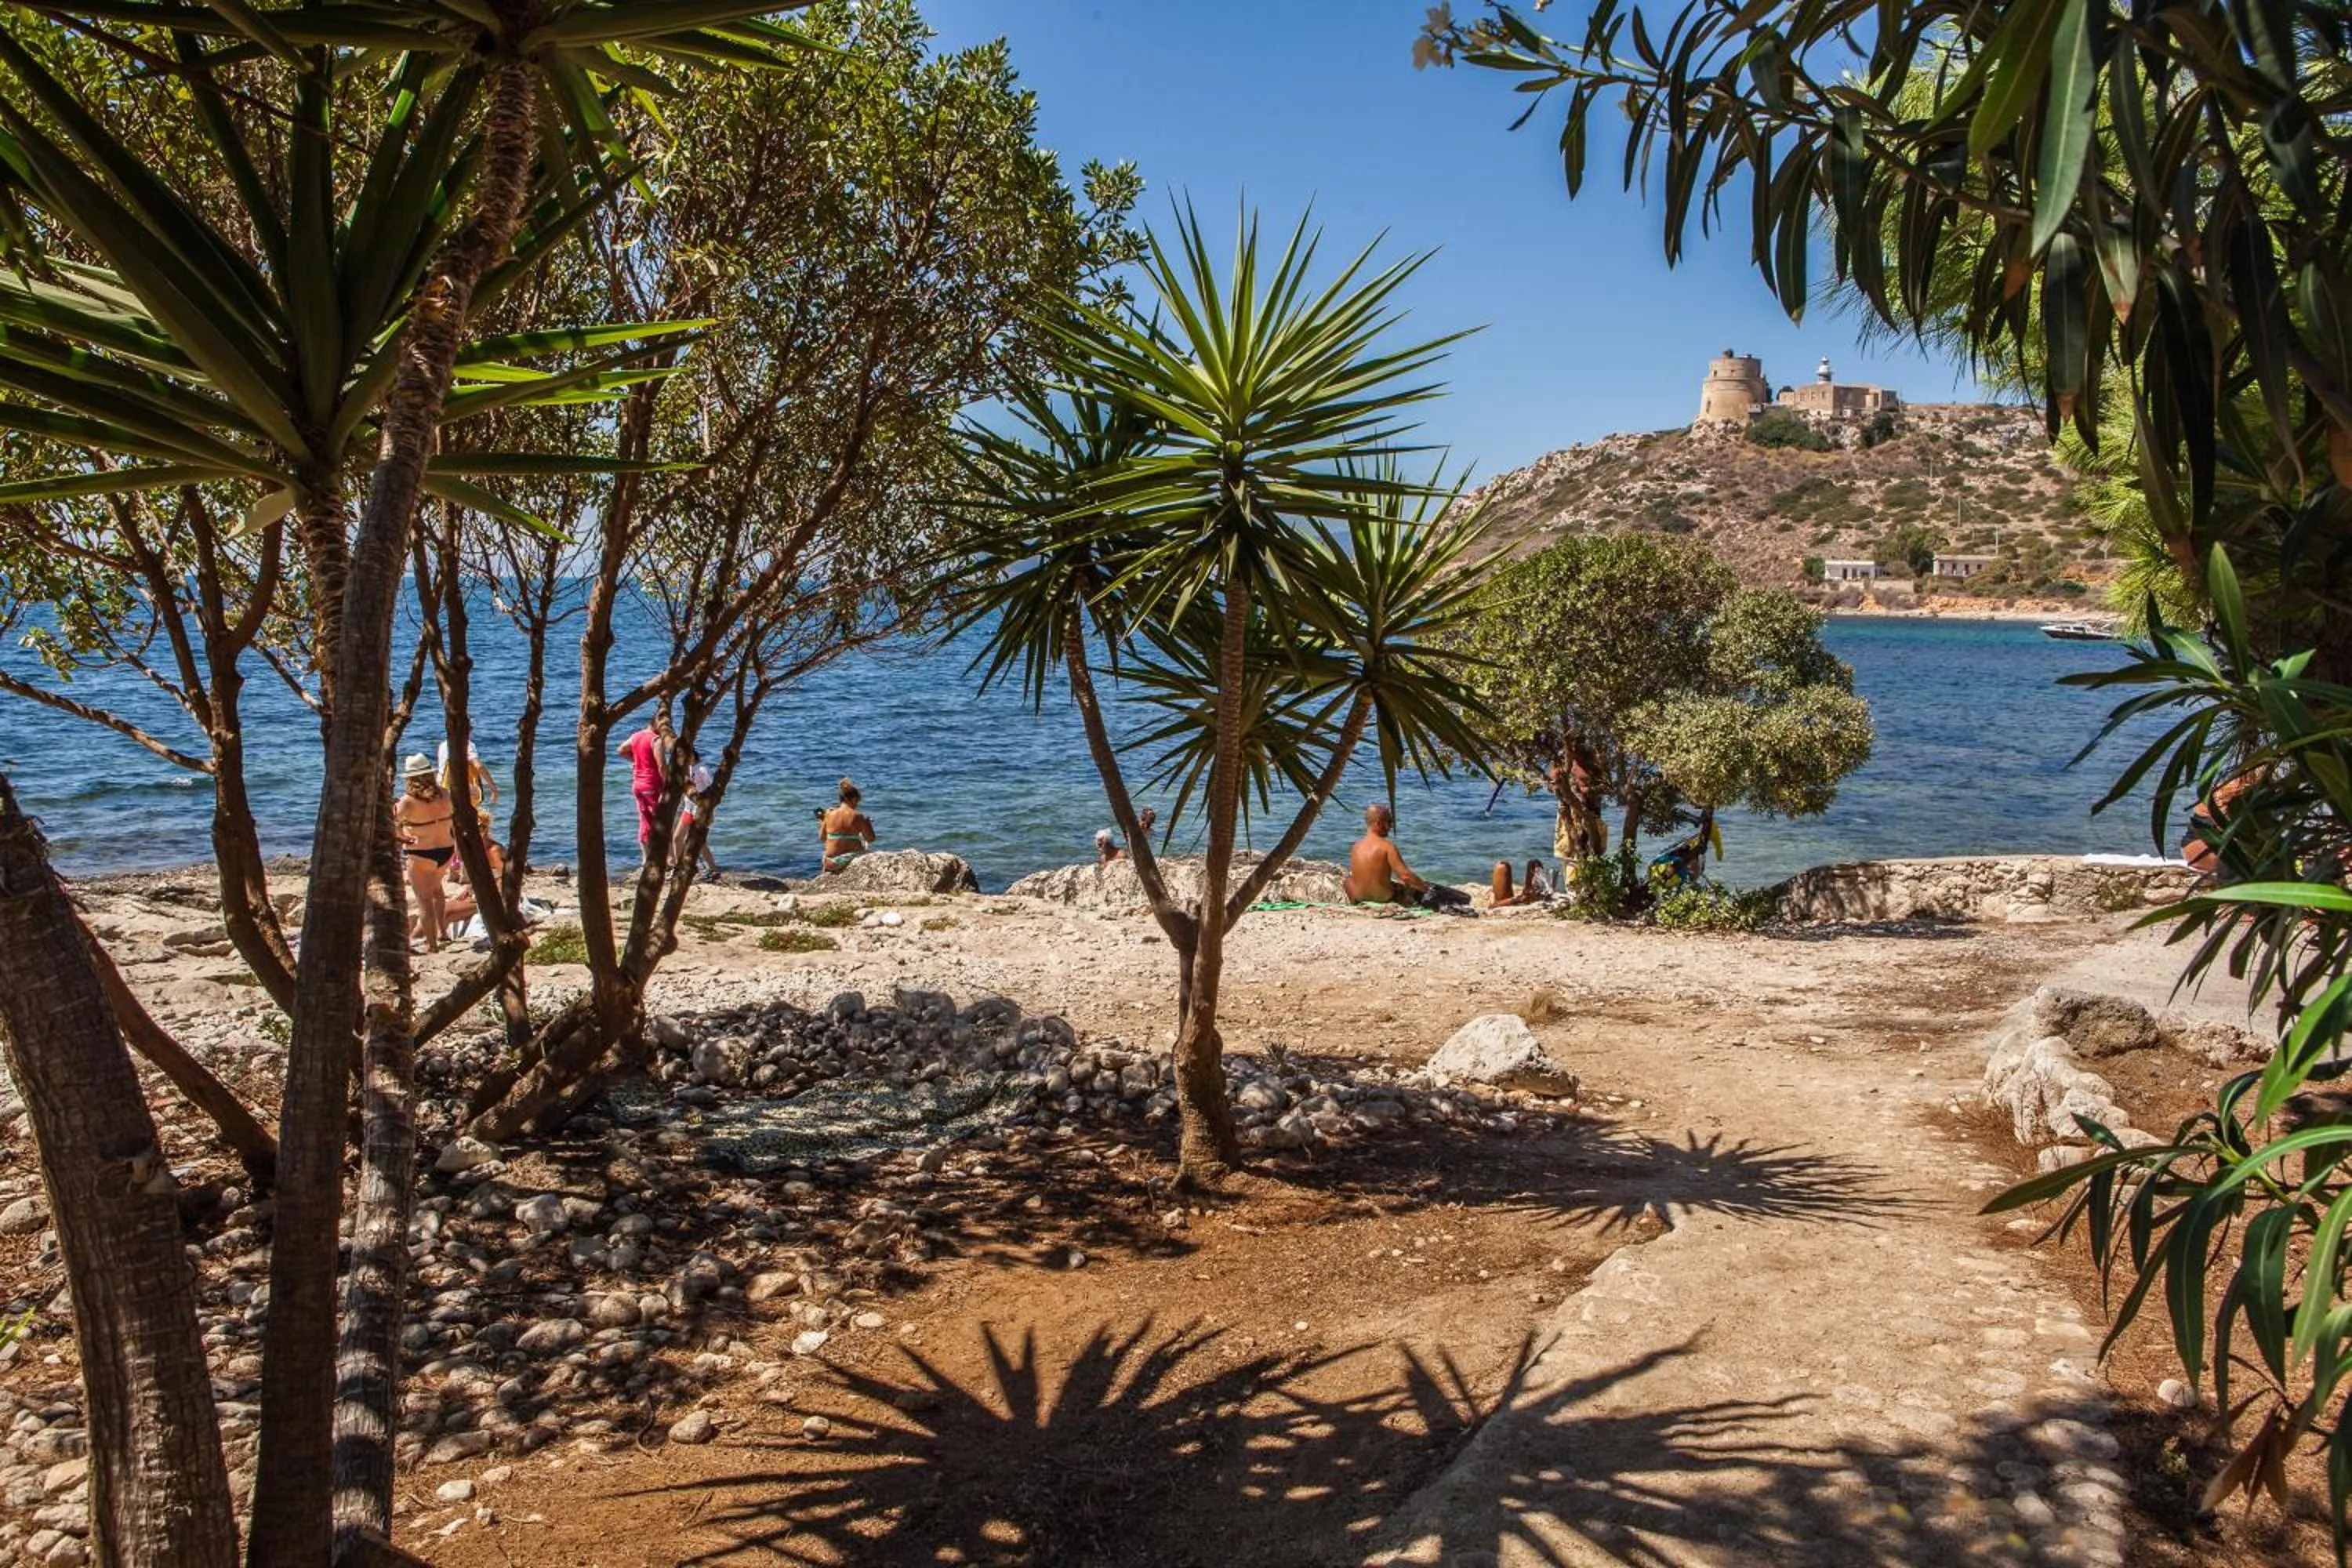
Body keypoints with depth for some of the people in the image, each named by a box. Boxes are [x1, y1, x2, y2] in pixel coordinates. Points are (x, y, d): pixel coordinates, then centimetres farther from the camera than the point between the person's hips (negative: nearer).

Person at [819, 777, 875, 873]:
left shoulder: (829, 815, -3)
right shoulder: (857, 816, -11)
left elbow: (822, 837, 8)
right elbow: (871, 839, -4)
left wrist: (822, 822, 23)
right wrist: (868, 822, 12)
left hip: (831, 864, 4)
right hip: (851, 861, -4)